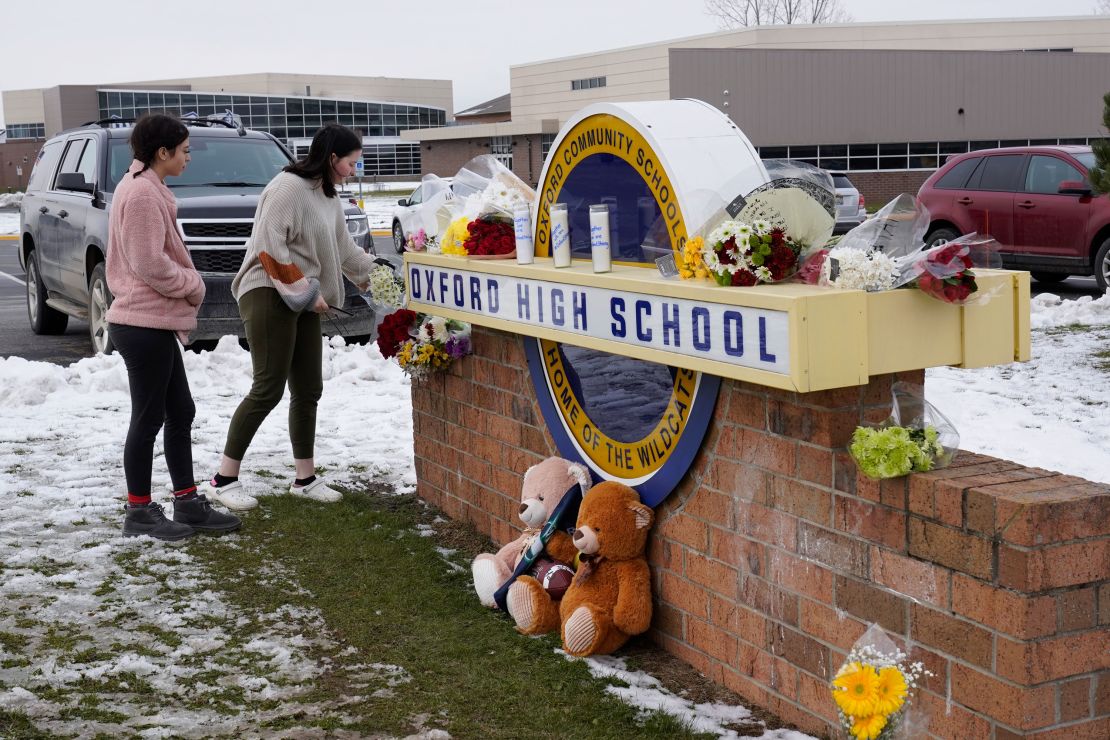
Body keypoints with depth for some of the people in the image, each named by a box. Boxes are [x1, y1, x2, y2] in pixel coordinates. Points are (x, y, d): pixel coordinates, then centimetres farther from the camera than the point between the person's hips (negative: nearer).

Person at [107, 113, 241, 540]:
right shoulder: (141, 193, -17)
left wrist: (187, 285, 7)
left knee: (180, 413, 14)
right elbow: (150, 264, -22)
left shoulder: (147, 188, 15)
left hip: (155, 323, 10)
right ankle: (139, 513, 8)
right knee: (148, 419, -2)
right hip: (144, 324, -10)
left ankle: (188, 502, 21)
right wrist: (193, 286, -8)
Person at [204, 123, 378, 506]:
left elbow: (345, 250, 26)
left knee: (308, 390, 9)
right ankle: (223, 479, -5)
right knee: (268, 388, -12)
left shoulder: (328, 198, 16)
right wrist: (306, 292, -16)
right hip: (269, 295, -9)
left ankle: (305, 478, 19)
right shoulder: (289, 187, -13)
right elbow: (270, 247, -19)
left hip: (303, 302, 10)